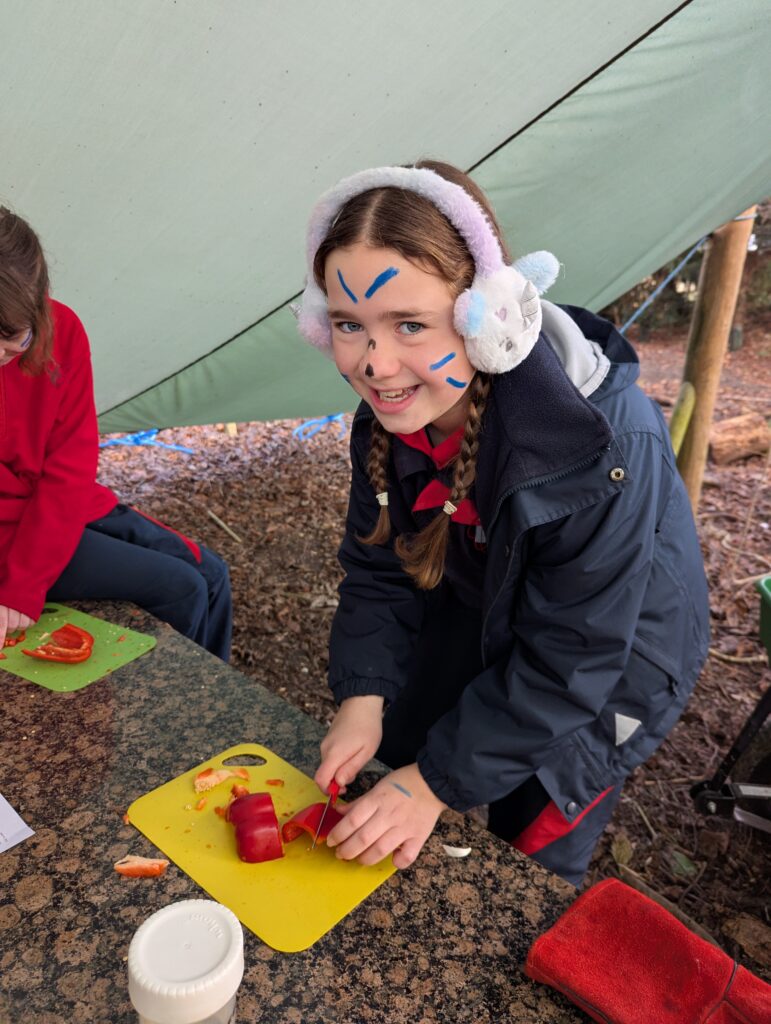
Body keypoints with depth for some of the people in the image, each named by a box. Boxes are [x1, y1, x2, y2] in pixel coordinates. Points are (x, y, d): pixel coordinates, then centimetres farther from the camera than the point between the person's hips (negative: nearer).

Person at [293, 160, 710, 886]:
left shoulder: (603, 452, -38)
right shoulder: (387, 416, -18)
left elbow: (569, 664, -30)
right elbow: (377, 569, -8)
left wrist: (438, 780, -25)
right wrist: (363, 699, -20)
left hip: (608, 663, -5)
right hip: (476, 629, 6)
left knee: (531, 863, 8)